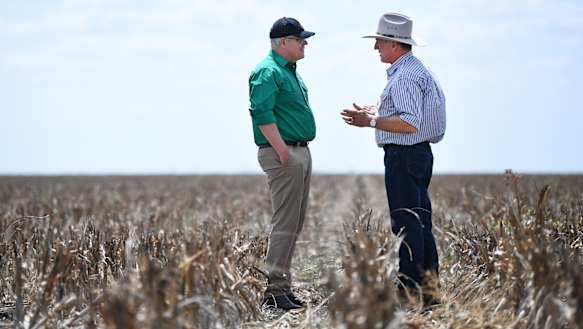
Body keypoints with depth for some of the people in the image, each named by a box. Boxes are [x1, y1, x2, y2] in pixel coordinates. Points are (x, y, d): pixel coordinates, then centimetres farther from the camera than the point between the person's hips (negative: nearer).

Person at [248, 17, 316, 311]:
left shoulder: (290, 71, 20)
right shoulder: (268, 71, -12)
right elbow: (261, 113, -22)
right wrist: (282, 151, -22)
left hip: (301, 153, 10)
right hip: (283, 155, -10)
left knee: (295, 224, 11)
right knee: (285, 223, -10)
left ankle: (283, 285, 17)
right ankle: (274, 290, -8)